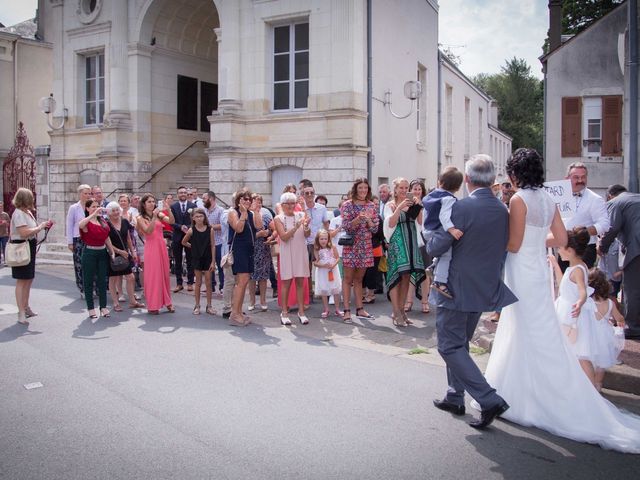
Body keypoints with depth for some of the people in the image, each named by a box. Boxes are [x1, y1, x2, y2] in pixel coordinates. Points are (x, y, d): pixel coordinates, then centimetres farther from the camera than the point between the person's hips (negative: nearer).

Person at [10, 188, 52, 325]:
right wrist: (40, 227, -15)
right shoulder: (19, 213, -16)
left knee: (29, 279, 16)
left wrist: (42, 226, 4)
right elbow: (24, 233, -25)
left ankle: (26, 307, 29)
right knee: (22, 280, -6)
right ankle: (21, 313, -1)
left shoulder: (28, 212, 13)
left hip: (29, 247, 10)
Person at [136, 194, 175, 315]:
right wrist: (154, 217, -22)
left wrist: (168, 209, -17)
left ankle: (167, 302, 20)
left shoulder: (159, 215, 8)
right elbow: (148, 231, -16)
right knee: (152, 275, 0)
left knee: (164, 274, 10)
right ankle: (153, 306, 8)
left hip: (162, 247, 4)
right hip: (151, 248, -4)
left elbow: (172, 221, -6)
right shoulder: (140, 218, -1)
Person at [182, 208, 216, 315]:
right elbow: (184, 242, 8)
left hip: (207, 258, 0)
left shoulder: (210, 230, -7)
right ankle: (197, 306, 16)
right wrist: (194, 247, 7)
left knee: (208, 283, 4)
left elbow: (213, 246, -5)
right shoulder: (191, 230, -7)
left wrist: (213, 261, -8)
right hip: (197, 258, 0)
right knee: (198, 283, 8)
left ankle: (209, 306, 12)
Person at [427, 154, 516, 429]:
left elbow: (436, 248, -18)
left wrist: (430, 239, 2)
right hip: (486, 289, 8)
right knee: (460, 343, 21)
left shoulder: (462, 208, -19)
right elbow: (503, 249, 11)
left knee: (450, 347, 2)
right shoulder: (503, 210, 3)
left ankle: (489, 399, -5)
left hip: (457, 289, -7)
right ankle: (455, 398, 31)